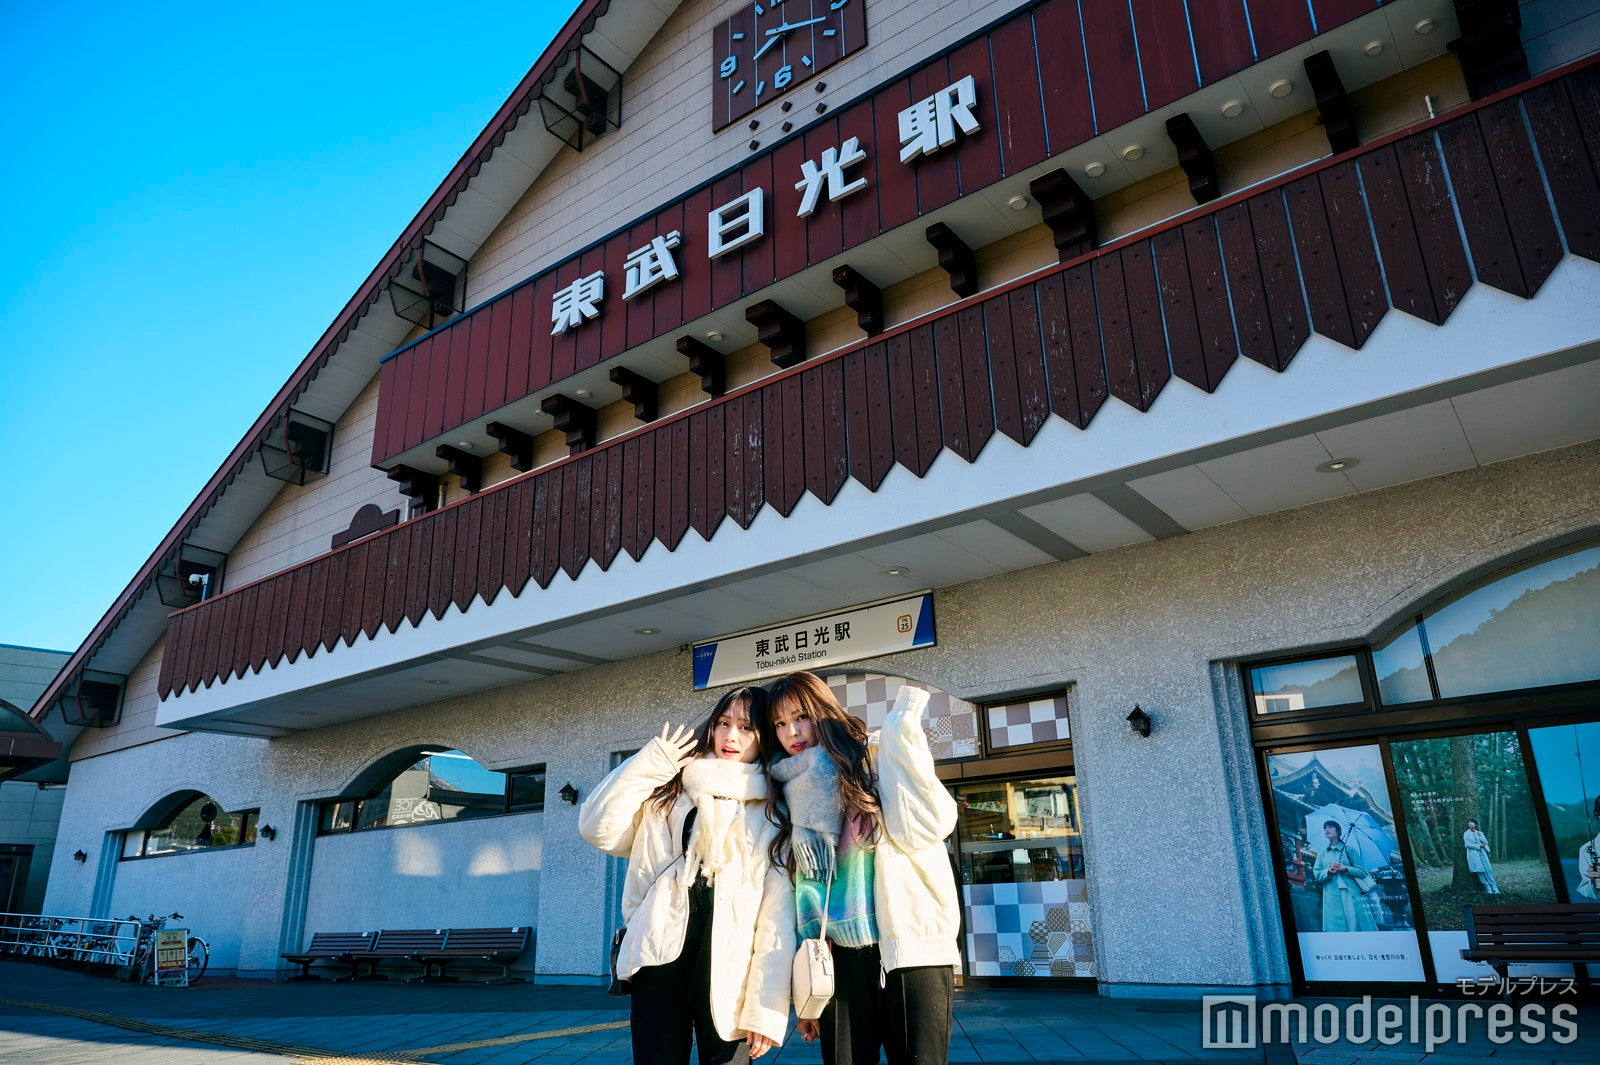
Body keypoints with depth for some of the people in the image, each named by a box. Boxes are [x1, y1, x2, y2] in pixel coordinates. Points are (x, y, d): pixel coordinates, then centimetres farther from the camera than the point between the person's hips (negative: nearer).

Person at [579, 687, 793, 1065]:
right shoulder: (670, 789, 10)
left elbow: (778, 914, -2)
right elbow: (599, 830, -1)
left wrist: (766, 1007, -9)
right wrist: (653, 762, -3)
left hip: (727, 973, -1)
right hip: (660, 957, 1)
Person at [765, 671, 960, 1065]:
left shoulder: (877, 758, 2)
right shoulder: (792, 797, 14)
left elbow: (924, 828, -16)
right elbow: (800, 892, 16)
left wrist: (903, 732, -15)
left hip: (909, 947, -4)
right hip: (837, 957, 4)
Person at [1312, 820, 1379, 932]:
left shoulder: (1348, 849, 11)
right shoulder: (1322, 853, 17)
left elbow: (1362, 872, 6)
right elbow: (1316, 875, 10)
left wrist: (1345, 868, -10)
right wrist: (1328, 871, -9)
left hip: (1351, 894, -2)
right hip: (1332, 897, 2)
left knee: (1356, 925, -9)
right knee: (1335, 927, -7)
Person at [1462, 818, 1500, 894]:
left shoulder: (1480, 833, 14)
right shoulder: (1466, 834, 4)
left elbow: (1486, 842, 7)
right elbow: (1468, 844, -4)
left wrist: (1480, 836, -5)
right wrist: (1479, 846, -4)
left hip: (1482, 853, 3)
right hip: (1473, 854, -3)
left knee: (1488, 869, -8)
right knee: (1479, 871, -9)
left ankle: (1494, 888, -4)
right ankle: (1488, 887, -1)